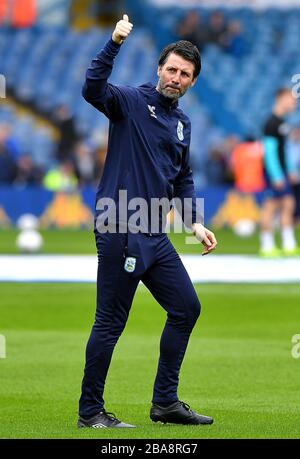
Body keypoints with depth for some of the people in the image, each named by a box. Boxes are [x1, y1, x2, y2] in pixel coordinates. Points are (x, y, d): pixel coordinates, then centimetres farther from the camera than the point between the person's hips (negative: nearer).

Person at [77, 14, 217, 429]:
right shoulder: (131, 101, -5)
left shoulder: (182, 124, 16)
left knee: (186, 308, 10)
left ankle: (165, 402, 20)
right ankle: (90, 412, 3)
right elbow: (93, 89, -26)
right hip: (119, 229, -8)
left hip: (155, 236, 8)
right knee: (110, 323, -5)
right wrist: (115, 44, -36)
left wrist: (196, 224, 14)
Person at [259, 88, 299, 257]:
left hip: (282, 171, 10)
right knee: (271, 205, -7)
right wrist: (277, 176, -21)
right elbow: (270, 150, -19)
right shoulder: (272, 123, -15)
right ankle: (267, 246, -3)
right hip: (274, 171, -10)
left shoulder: (282, 122, 15)